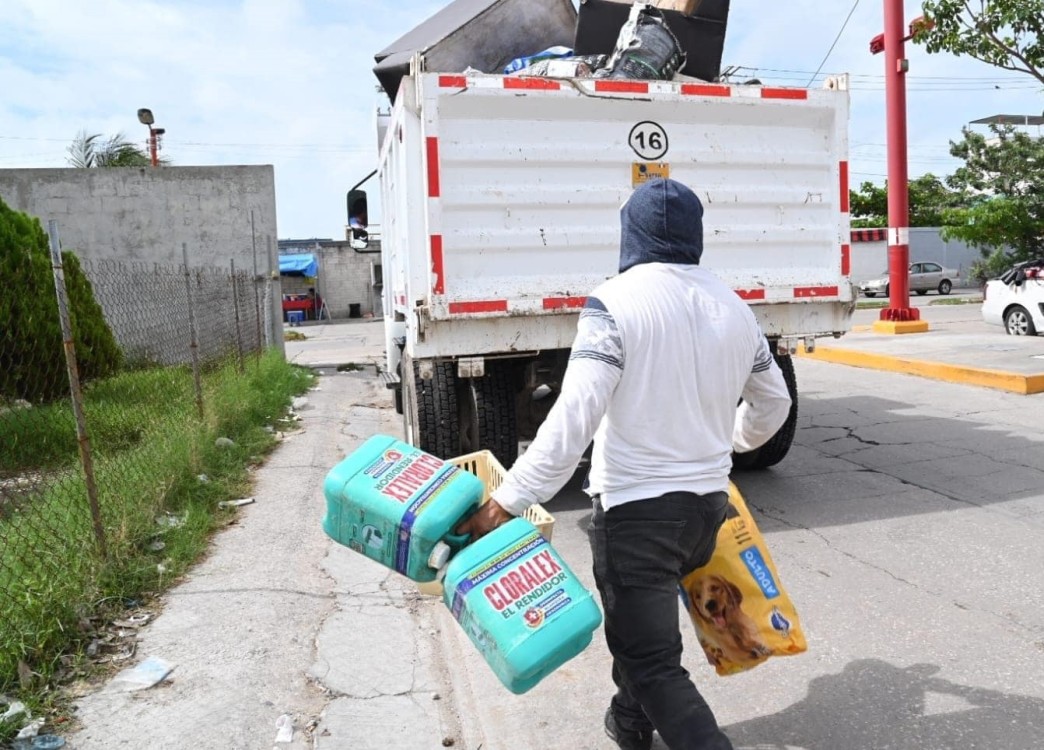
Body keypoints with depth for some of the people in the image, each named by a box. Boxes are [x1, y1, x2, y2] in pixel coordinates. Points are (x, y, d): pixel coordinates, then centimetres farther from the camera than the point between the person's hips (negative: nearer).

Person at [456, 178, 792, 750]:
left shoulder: (615, 302, -15)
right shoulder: (734, 307, 6)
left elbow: (574, 416, -24)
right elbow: (772, 401, 19)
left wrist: (506, 503, -20)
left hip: (636, 506, -7)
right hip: (707, 500, 7)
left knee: (653, 663, 4)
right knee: (644, 618, 29)